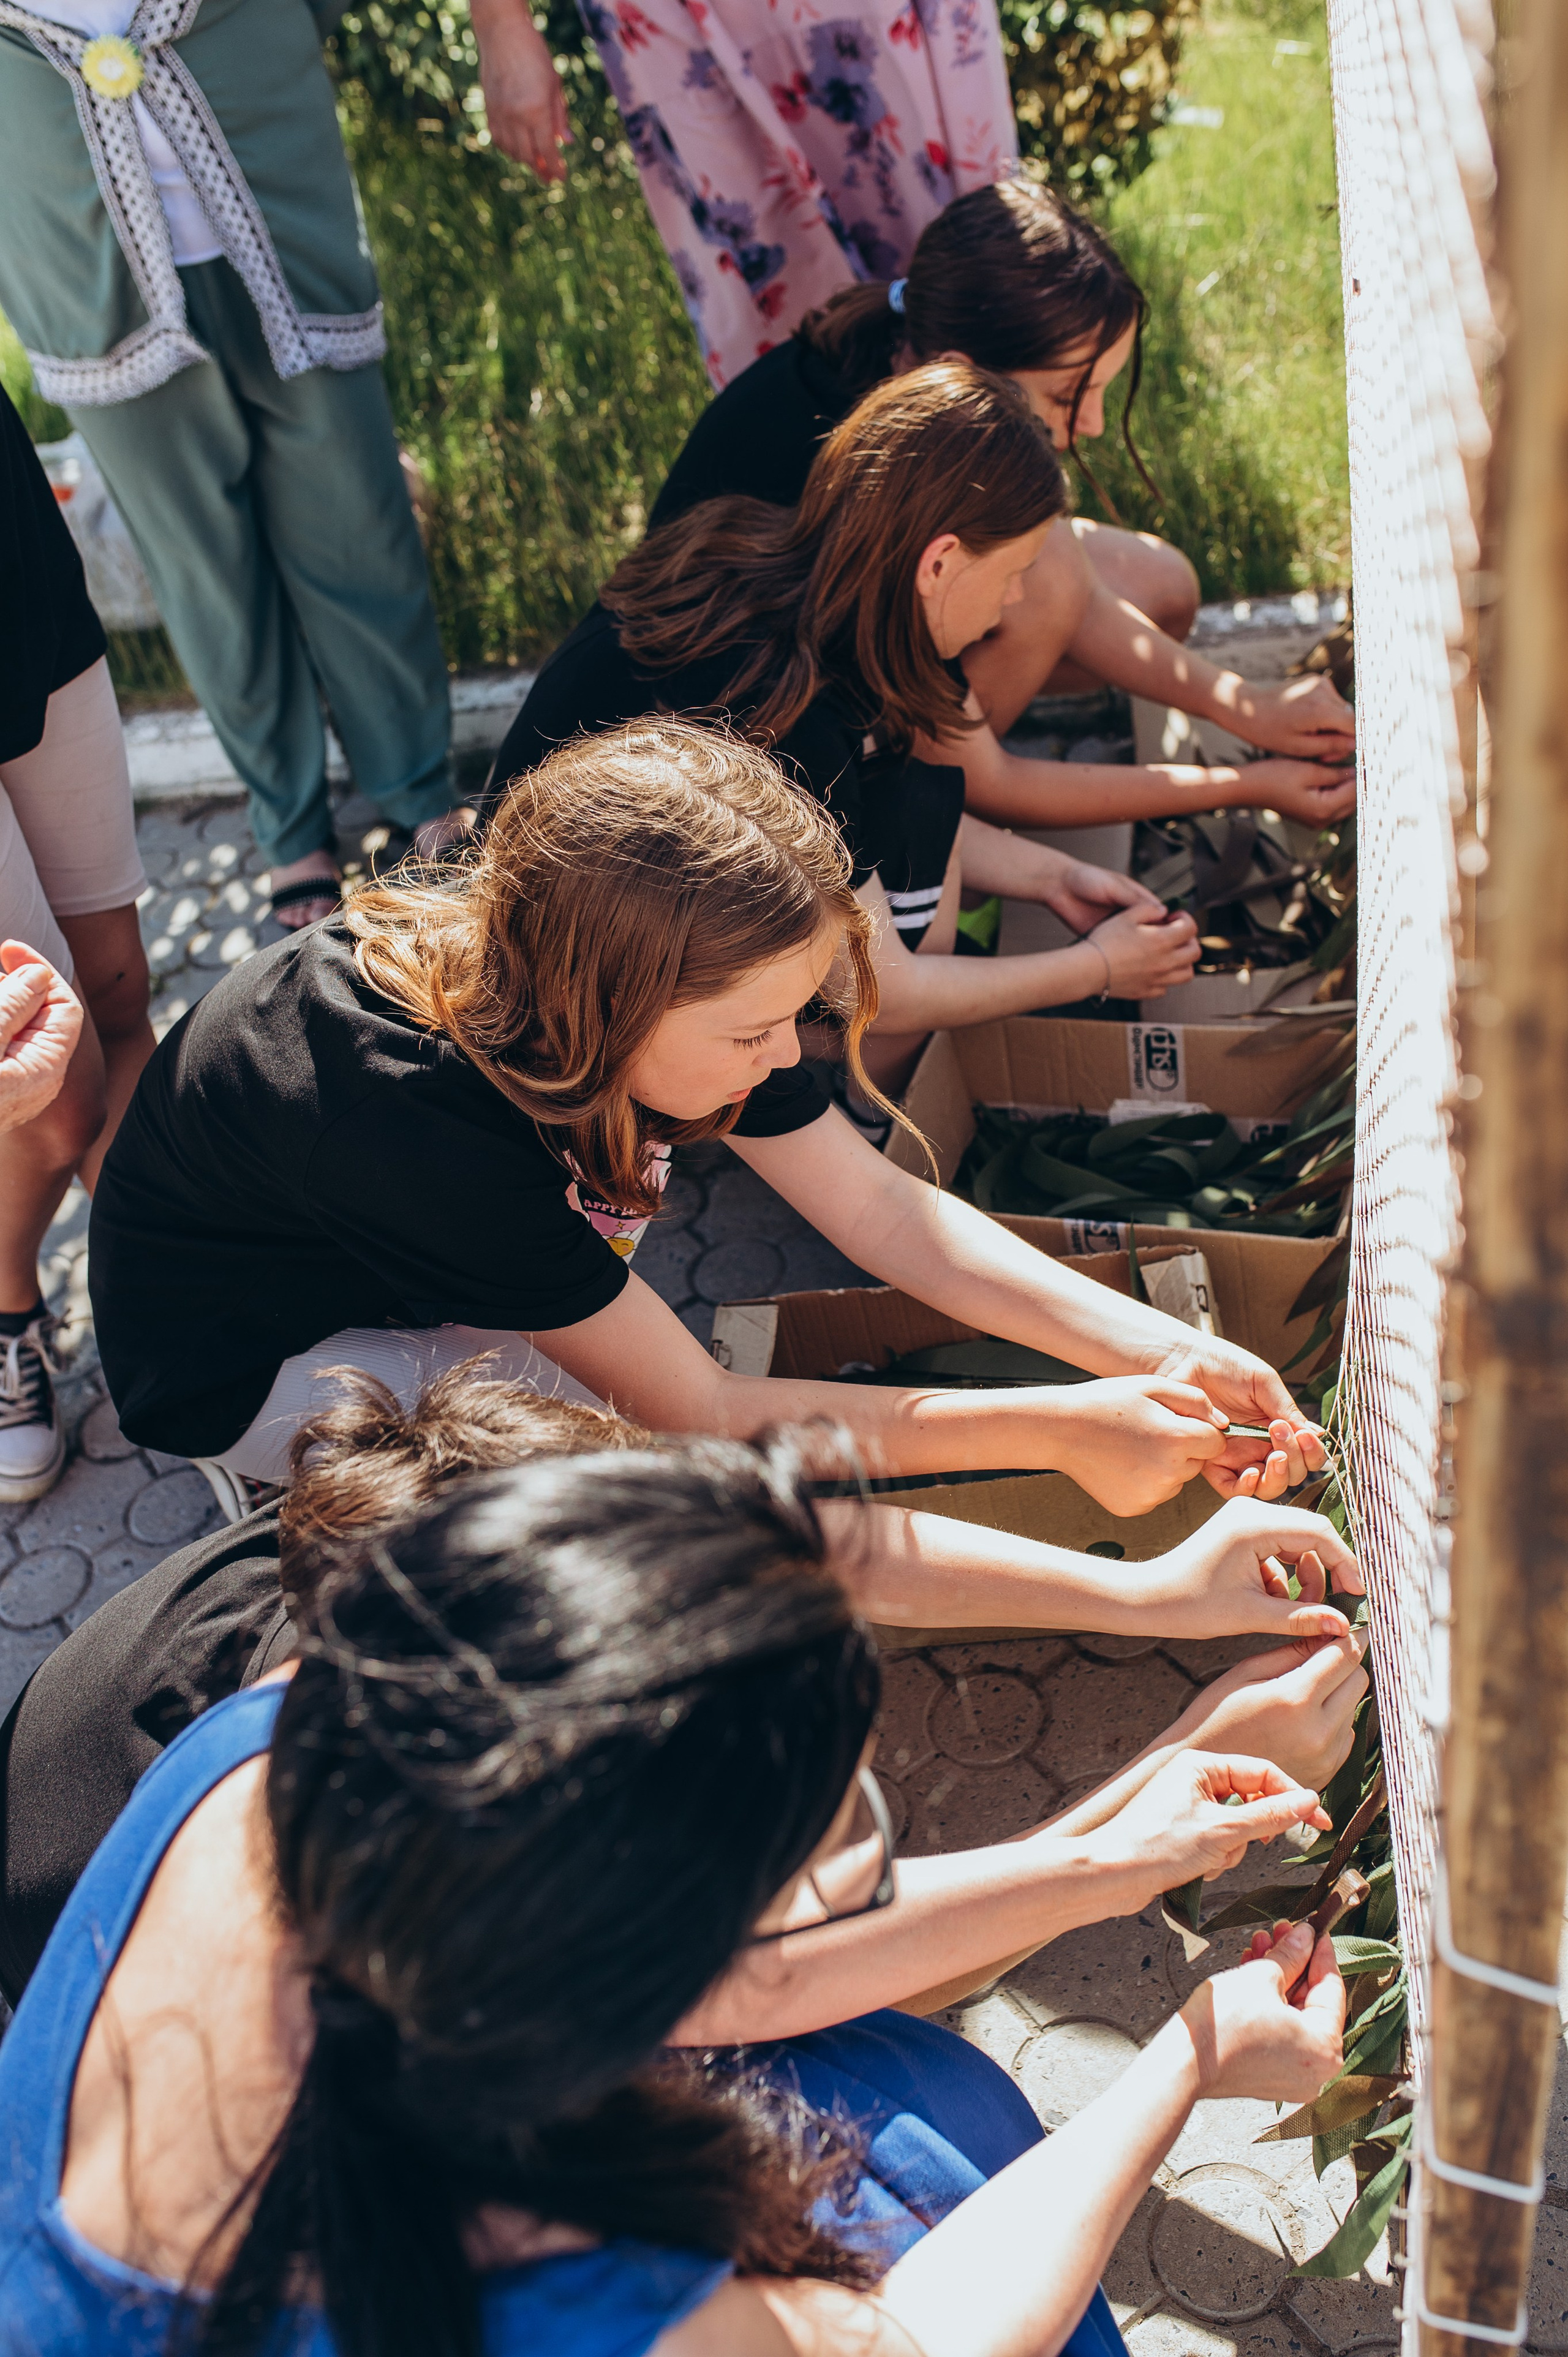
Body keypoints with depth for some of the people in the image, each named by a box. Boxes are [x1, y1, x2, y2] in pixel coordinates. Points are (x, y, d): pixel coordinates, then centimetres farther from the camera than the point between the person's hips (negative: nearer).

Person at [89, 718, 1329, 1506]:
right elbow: (704, 1415, -33)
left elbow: (886, 1210, -13)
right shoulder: (413, 1111, -41)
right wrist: (1057, 1428, -33)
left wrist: (1161, 1350, -23)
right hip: (251, 1360, -7)